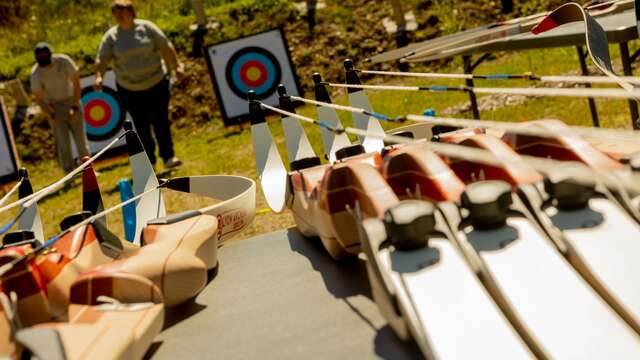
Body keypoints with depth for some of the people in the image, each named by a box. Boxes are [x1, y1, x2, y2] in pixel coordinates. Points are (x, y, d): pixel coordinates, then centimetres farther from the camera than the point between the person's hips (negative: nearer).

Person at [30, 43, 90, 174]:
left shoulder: (64, 61, -18)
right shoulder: (36, 73, -18)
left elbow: (76, 83, -9)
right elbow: (38, 98, -9)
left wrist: (75, 108, -14)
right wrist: (51, 117, -15)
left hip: (71, 101, 1)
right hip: (53, 107, -1)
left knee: (80, 137, 3)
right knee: (63, 142, -6)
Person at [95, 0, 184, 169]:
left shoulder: (146, 27, -3)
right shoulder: (111, 36, -2)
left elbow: (166, 48, -2)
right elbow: (102, 59, -5)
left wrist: (177, 66, -8)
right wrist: (99, 76, -22)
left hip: (157, 84, -1)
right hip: (130, 90, 1)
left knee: (161, 122, -2)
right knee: (141, 126, 5)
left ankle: (168, 156, 7)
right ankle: (149, 161, 17)